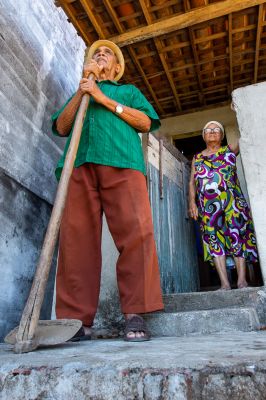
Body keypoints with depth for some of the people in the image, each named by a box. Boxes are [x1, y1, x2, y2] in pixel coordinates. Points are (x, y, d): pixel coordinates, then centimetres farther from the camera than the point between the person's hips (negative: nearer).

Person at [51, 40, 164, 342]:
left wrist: (105, 99, 7)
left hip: (121, 162, -1)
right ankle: (79, 319, -9)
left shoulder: (128, 90, 32)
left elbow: (146, 123, 13)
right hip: (79, 164, 2)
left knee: (136, 231, -20)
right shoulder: (81, 92, 36)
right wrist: (81, 91, 11)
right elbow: (61, 127, 19)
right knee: (77, 236, -12)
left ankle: (135, 314, -15)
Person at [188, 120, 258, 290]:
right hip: (208, 205, 2)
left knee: (237, 235, -7)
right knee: (214, 239, -5)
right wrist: (192, 202, 0)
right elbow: (192, 182, 13)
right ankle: (225, 284, -4)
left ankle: (242, 281, -5)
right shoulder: (197, 158, 20)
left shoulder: (230, 150, 17)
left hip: (232, 200, -1)